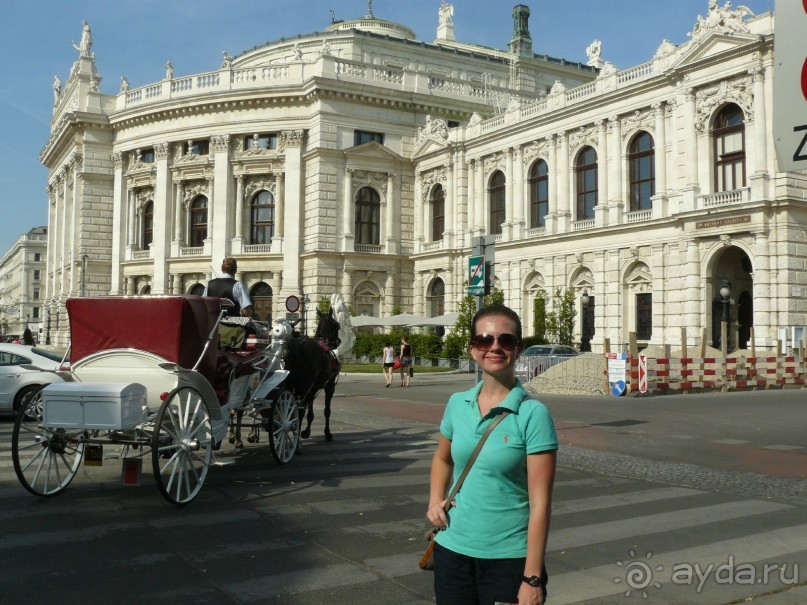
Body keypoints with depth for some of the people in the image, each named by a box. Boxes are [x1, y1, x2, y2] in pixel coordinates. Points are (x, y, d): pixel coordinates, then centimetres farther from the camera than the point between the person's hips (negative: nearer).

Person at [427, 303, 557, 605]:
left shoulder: (533, 414, -13)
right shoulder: (457, 404, 1)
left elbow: (539, 502, -15)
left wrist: (533, 579, -16)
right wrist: (435, 500, 4)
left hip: (508, 557, -4)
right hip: (452, 549, 4)